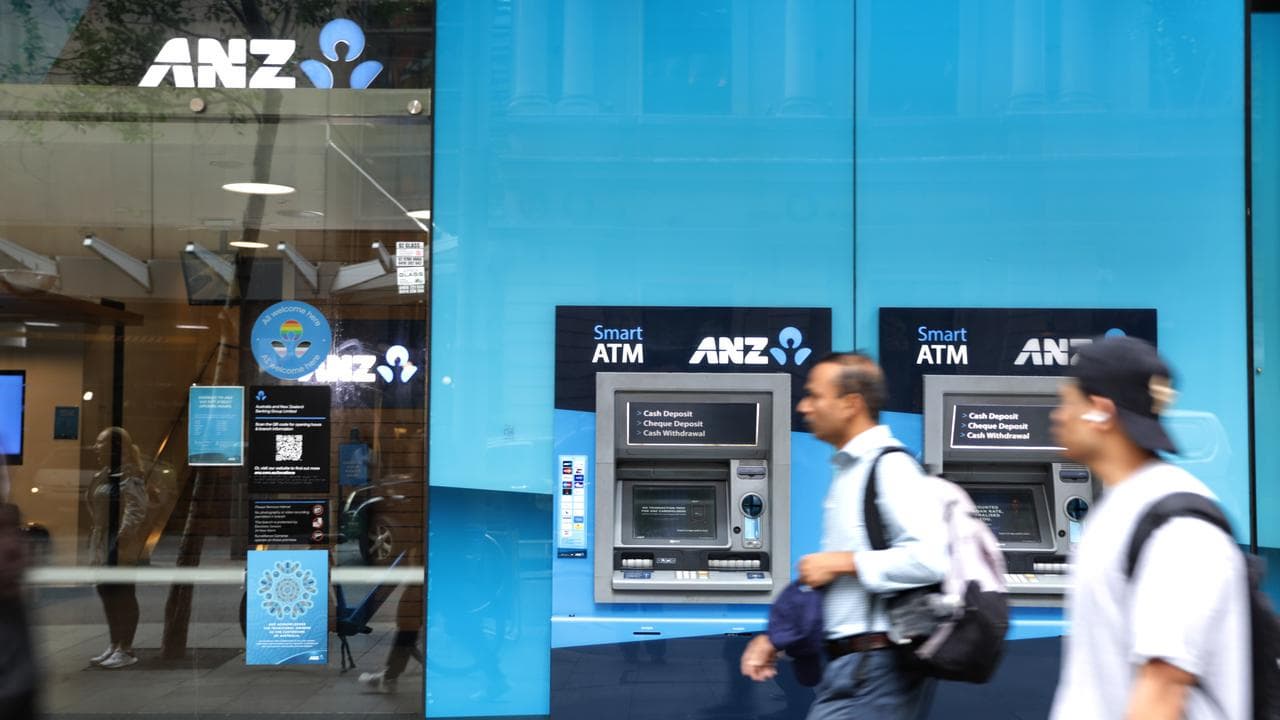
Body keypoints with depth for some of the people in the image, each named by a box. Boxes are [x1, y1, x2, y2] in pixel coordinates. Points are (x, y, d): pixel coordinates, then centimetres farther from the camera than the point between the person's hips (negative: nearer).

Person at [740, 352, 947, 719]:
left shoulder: (889, 467, -14)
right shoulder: (849, 471, 15)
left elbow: (931, 557, -27)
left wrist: (842, 562, -18)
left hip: (874, 671, -9)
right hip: (852, 665, 9)